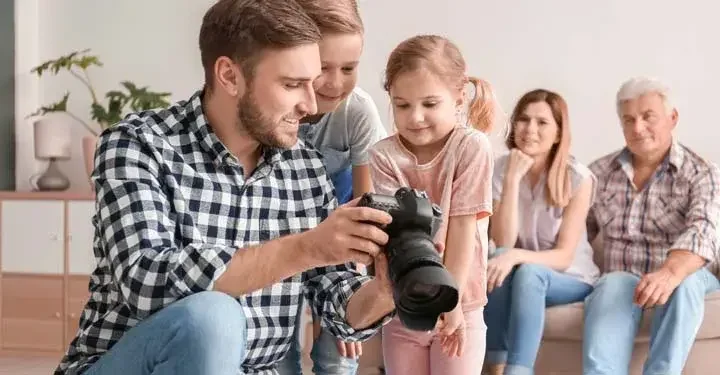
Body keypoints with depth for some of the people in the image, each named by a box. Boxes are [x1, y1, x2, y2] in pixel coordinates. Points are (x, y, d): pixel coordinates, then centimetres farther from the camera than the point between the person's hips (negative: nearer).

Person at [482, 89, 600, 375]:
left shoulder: (577, 177, -14)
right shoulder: (501, 169, -6)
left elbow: (564, 256, -18)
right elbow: (503, 243, -17)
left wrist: (517, 256, -36)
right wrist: (513, 180, -25)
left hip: (571, 279, -2)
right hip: (522, 276, 2)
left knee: (528, 273, -34)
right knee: (499, 263, -31)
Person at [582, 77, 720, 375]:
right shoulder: (599, 172, 9)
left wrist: (669, 273, -43)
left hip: (684, 277, -2)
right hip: (621, 278, 2)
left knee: (683, 283, -37)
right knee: (612, 286, -34)